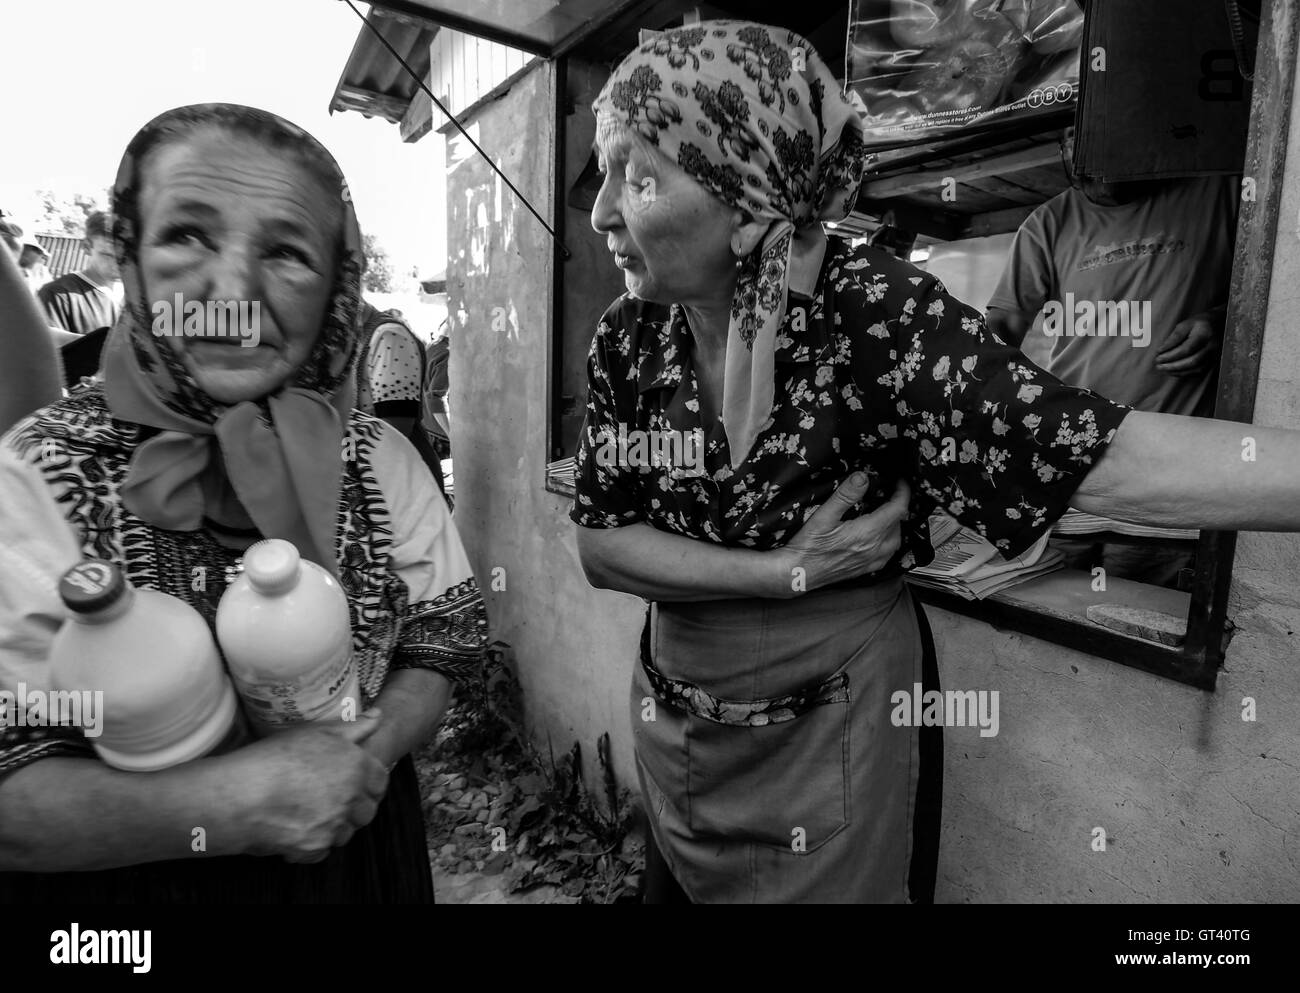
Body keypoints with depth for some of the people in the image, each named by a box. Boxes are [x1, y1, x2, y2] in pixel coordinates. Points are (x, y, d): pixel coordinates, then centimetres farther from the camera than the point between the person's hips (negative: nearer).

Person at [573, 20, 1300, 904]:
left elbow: (1109, 458, -28)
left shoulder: (873, 310, -22)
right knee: (693, 884, 28)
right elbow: (600, 545, -11)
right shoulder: (627, 339, -10)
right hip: (673, 712, 5)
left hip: (835, 723, -4)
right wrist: (786, 573, -22)